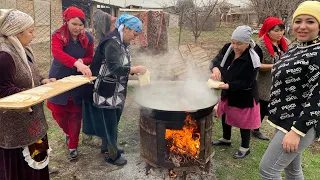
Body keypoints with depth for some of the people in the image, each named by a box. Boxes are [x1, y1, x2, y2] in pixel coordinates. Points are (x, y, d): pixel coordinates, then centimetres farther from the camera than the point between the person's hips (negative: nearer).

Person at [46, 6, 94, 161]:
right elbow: (57, 53, -33)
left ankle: (73, 146, 23)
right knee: (57, 111, 5)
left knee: (76, 114, 5)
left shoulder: (87, 38, -5)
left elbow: (90, 57, 5)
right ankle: (68, 133, 39)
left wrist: (82, 62, -20)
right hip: (59, 80, -1)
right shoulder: (58, 35, -13)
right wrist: (77, 63, -51)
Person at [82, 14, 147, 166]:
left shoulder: (123, 43, 8)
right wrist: (135, 69, -23)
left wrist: (135, 72, -2)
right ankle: (112, 155, 19)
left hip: (115, 90, 9)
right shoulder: (112, 42, -22)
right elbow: (114, 68, -30)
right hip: (105, 90, -9)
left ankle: (108, 145, 39)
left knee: (112, 120, 21)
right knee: (108, 122, 4)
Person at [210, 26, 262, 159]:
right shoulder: (228, 48, -11)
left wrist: (228, 85, -38)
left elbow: (246, 83, -25)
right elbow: (216, 60, -10)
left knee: (243, 121, 8)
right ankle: (226, 139, 46)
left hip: (244, 95, -6)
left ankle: (245, 148, 30)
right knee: (225, 115, 21)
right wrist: (215, 68, -34)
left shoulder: (252, 60, -28)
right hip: (228, 92, 7)